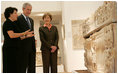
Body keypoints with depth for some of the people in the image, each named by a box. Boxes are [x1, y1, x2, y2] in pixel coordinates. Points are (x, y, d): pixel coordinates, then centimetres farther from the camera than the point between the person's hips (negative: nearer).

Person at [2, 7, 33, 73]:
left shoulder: (12, 23, 21)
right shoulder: (7, 23, -7)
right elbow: (11, 35, -20)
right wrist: (24, 33, -11)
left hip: (14, 49, 9)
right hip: (10, 48, -9)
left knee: (14, 68, 9)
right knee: (10, 69, -8)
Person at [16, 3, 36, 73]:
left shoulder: (31, 20, 19)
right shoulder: (18, 19, -5)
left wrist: (34, 42, 12)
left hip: (32, 48, 7)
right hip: (24, 47, -7)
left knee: (32, 67, 10)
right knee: (22, 67, -1)